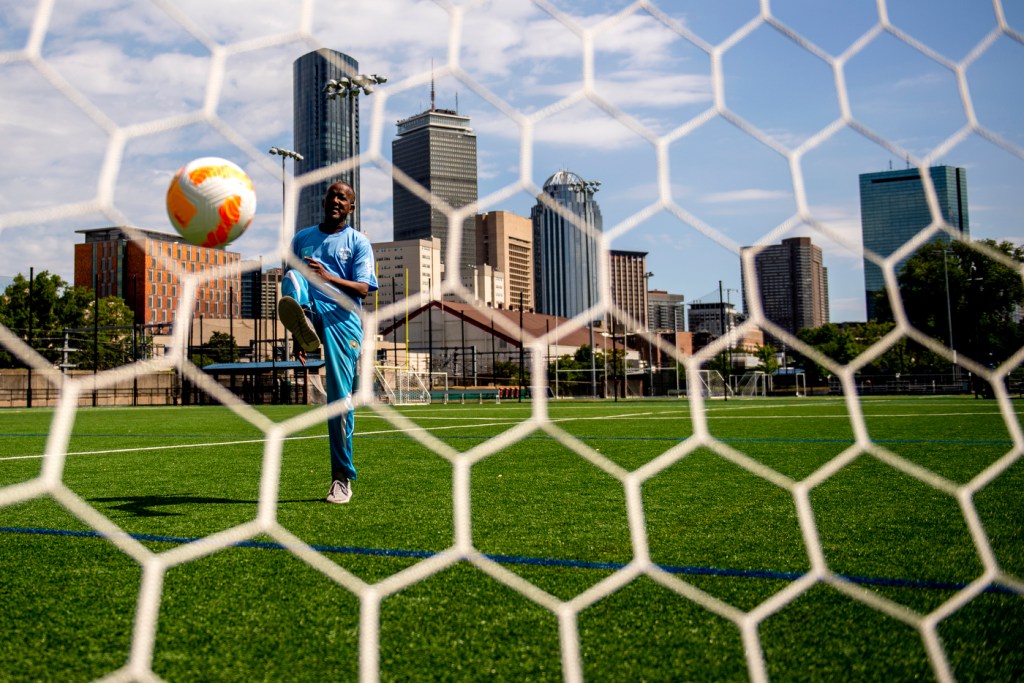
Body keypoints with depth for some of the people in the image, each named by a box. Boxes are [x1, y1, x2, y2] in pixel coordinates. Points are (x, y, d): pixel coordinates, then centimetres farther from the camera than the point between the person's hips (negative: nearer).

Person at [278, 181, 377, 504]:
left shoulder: (359, 243, 10)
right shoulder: (302, 238, 21)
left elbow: (362, 289, -4)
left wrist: (326, 277, -21)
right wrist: (296, 333, 16)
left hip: (342, 320, -2)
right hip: (309, 313, 2)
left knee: (340, 399, -7)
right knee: (292, 277, -29)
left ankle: (342, 478, 4)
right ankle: (303, 327, -61)